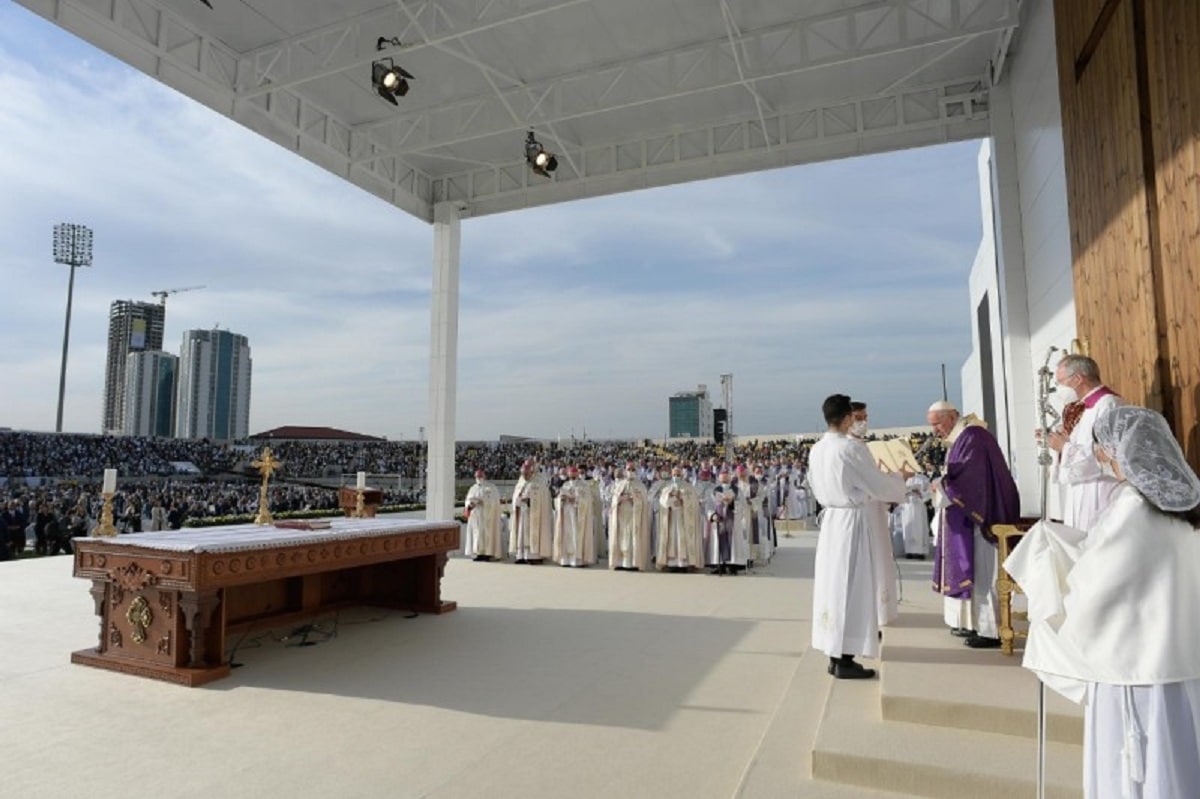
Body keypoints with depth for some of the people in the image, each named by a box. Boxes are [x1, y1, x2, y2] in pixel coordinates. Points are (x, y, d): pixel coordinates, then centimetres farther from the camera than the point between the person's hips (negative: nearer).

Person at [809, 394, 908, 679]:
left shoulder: (816, 450, 5)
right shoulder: (852, 447, -17)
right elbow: (878, 485, -10)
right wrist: (900, 477, 9)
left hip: (830, 518, 7)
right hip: (853, 520, -7)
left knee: (832, 581, 10)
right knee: (852, 585, -1)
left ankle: (835, 655, 18)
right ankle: (845, 661, 4)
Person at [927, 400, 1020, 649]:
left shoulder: (973, 436, -16)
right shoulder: (959, 438, 15)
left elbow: (969, 477, -23)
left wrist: (941, 484, -11)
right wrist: (941, 484, 3)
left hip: (980, 516, -10)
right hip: (968, 516, 10)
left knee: (982, 570, -5)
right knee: (971, 569, 12)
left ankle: (990, 631, 1)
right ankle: (974, 623, 19)